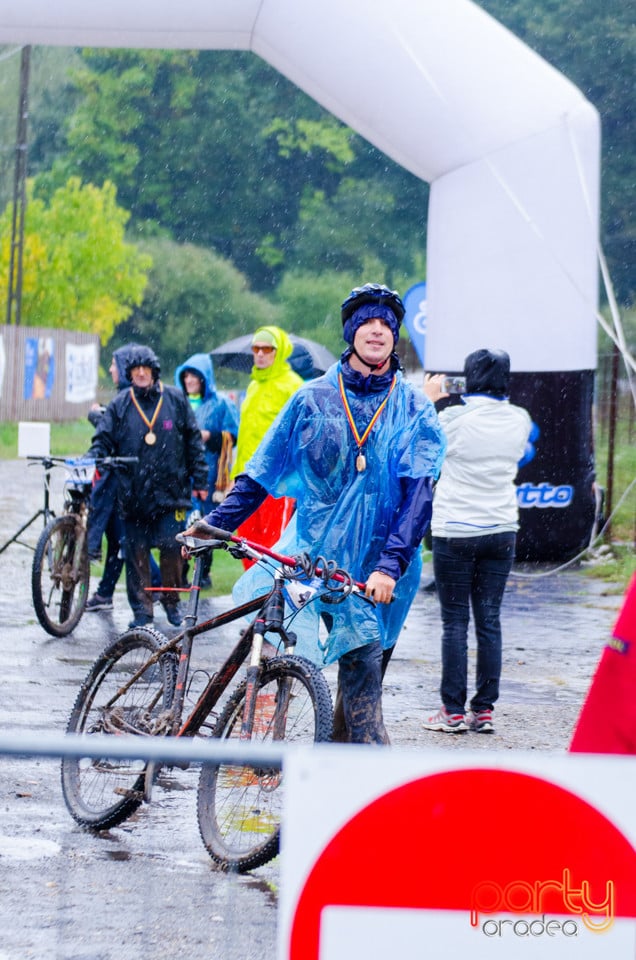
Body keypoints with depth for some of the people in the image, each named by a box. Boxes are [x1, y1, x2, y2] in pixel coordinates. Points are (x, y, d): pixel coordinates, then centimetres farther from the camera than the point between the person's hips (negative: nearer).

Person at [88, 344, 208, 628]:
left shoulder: (175, 400, 6)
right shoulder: (120, 405, 7)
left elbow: (193, 441, 10)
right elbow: (103, 440, 5)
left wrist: (199, 479, 9)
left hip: (170, 489, -1)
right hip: (133, 493, 1)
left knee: (171, 546, -7)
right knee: (136, 552, 3)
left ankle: (171, 599, 12)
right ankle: (141, 608, 11)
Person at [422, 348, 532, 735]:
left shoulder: (454, 419, -14)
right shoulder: (519, 420, -2)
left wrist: (427, 398, 15)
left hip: (456, 533, -4)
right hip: (501, 532, 4)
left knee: (455, 623, 1)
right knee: (490, 622, 7)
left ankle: (453, 711, 1)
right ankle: (484, 710, 8)